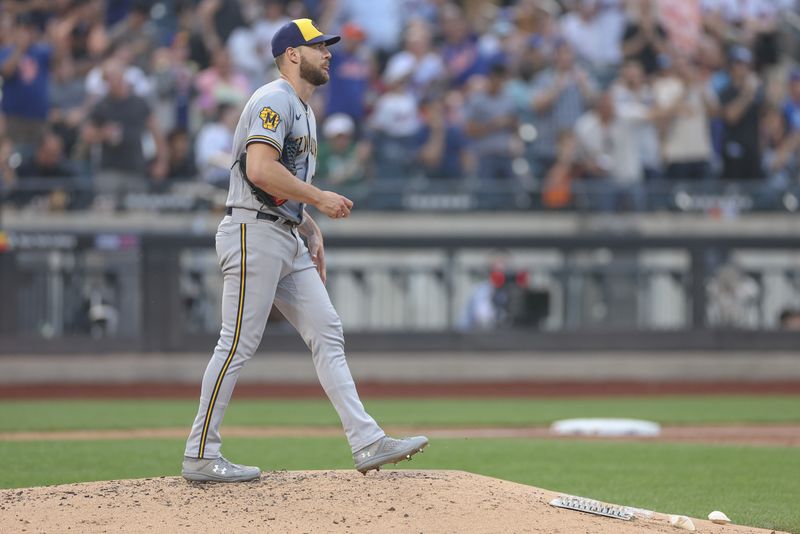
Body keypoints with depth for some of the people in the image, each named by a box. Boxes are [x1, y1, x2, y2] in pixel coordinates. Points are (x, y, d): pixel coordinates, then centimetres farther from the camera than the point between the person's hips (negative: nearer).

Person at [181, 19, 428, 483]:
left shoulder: (304, 112, 22)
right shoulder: (275, 100, -10)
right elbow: (260, 169, -24)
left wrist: (314, 233, 15)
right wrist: (320, 198, -17)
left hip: (288, 240, 10)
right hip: (254, 232, -10)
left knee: (328, 334, 2)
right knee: (239, 344, -8)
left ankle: (367, 443, -2)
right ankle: (200, 457, -3)